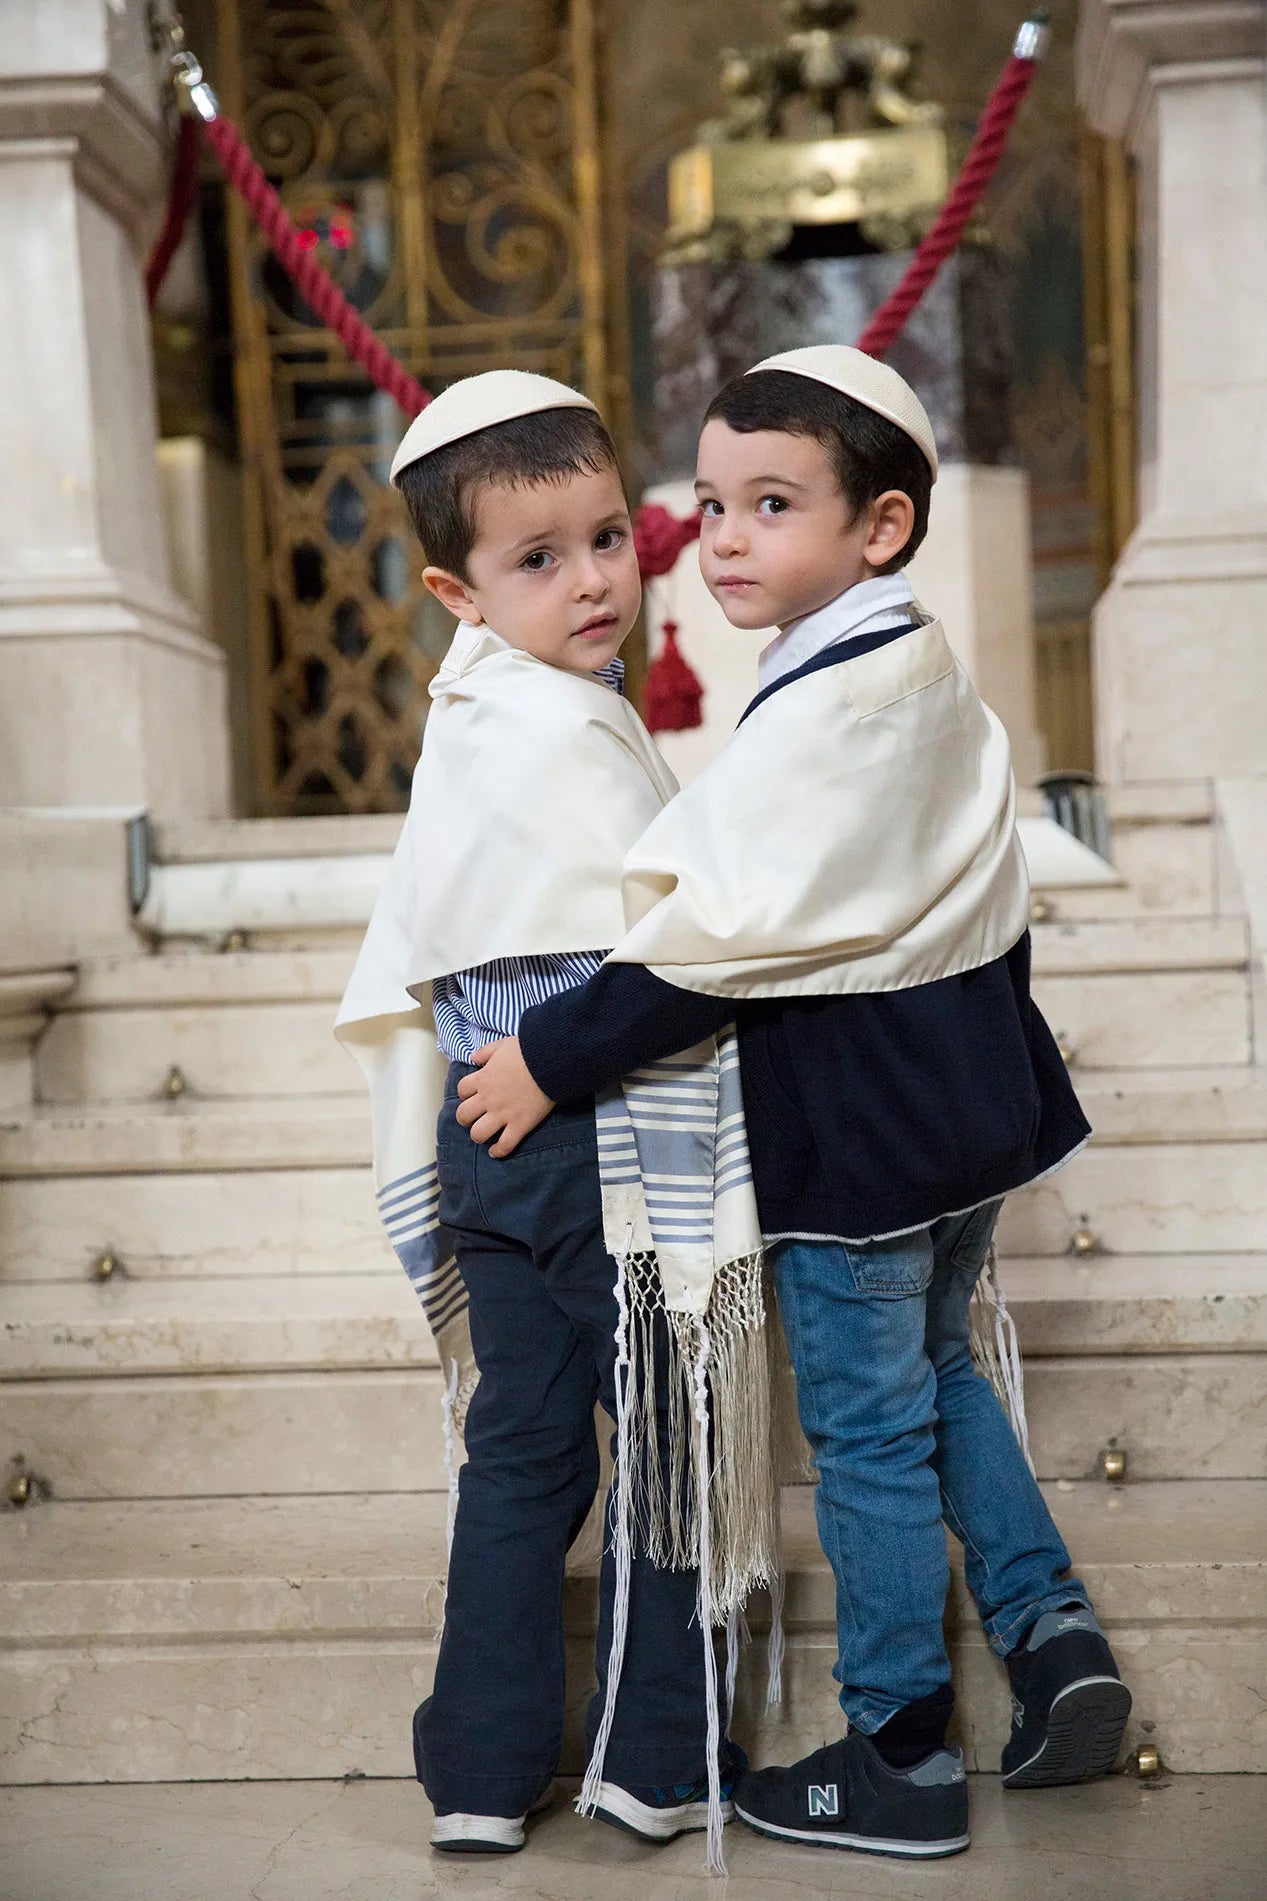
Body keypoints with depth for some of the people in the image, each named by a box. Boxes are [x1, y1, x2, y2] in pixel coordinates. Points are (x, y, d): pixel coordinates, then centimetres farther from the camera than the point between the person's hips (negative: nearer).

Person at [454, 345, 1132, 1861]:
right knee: (934, 1368, 25)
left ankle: (901, 1760, 16)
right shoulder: (931, 672, 6)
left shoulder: (823, 708, -23)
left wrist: (552, 1058, -19)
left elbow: (724, 939, -26)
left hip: (855, 1122, -9)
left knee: (869, 1432, 3)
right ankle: (1048, 1628, 20)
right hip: (970, 1088, 9)